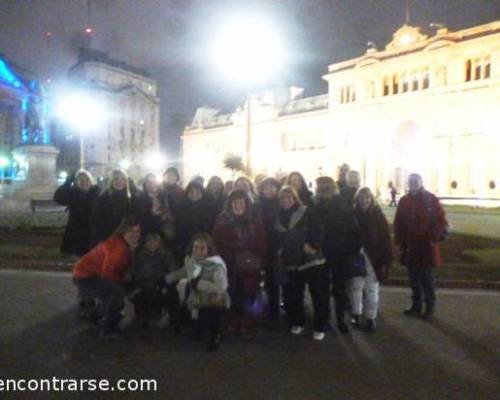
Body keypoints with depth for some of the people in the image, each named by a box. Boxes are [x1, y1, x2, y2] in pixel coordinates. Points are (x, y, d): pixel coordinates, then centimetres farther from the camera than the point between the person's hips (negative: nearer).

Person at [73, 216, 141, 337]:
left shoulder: (126, 245, 3)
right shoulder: (118, 247, -28)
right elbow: (107, 273, -25)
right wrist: (125, 279, -13)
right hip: (85, 277, -10)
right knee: (118, 290, -27)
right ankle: (106, 328, -9)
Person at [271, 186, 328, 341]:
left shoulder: (307, 213, -6)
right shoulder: (279, 218, 10)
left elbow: (319, 233, -9)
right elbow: (276, 242, 15)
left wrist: (311, 246, -18)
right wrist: (278, 260, 9)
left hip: (312, 261, -5)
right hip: (291, 263, 5)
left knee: (318, 295, 0)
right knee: (292, 295, 12)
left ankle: (320, 327, 13)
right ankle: (297, 322, 31)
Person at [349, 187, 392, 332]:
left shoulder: (378, 216, -4)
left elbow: (385, 239, -5)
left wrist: (385, 261, -9)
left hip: (373, 259, -1)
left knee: (371, 289, 5)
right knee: (356, 287, 10)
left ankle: (371, 318, 17)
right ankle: (356, 315, 26)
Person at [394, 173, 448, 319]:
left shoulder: (431, 199, -5)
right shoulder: (404, 201, 6)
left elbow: (441, 221, -6)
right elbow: (398, 223, 10)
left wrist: (436, 238, -14)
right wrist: (400, 241, 4)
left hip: (427, 246, -4)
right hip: (409, 247, 4)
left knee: (427, 278, 5)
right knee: (413, 278, 13)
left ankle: (430, 307, 20)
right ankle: (416, 306, 26)